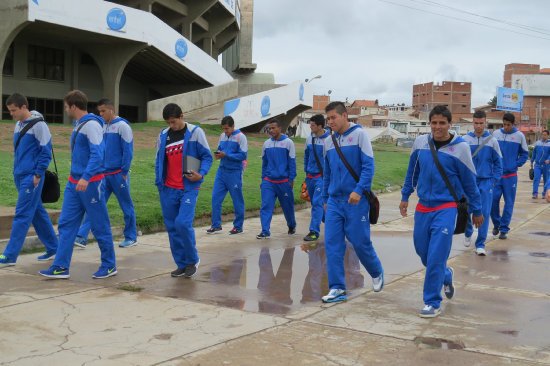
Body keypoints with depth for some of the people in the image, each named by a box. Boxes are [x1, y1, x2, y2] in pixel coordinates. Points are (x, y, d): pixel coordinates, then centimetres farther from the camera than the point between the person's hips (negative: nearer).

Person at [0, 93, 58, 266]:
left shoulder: (38, 125, -11)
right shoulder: (18, 124, 14)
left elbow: (46, 152, -13)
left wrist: (37, 174, -15)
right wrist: (17, 171, 17)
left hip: (31, 178, -9)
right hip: (20, 177, 9)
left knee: (22, 215, -7)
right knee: (38, 213, 13)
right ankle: (53, 248, 22)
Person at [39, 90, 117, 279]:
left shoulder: (92, 125, -14)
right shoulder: (78, 125, 15)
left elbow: (97, 154, -23)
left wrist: (86, 177, -31)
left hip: (90, 183, -9)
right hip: (74, 183, 9)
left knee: (100, 227, 1)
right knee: (66, 224, 7)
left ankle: (109, 266, 13)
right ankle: (61, 267, 11)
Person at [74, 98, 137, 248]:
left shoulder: (122, 126, -7)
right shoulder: (103, 127, 14)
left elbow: (128, 150, -11)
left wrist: (124, 172, -14)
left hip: (118, 174, -6)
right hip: (104, 174, 6)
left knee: (126, 206, 5)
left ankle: (131, 237, 18)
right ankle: (82, 237, -5)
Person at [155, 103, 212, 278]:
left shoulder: (195, 132, -1)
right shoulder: (163, 135, 12)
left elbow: (207, 156, 1)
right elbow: (159, 160, 18)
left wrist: (201, 174, -16)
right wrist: (159, 182, 6)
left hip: (189, 188, -5)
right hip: (168, 189, 5)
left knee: (183, 223, -17)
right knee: (172, 227, 6)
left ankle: (193, 260, 5)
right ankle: (182, 265, 18)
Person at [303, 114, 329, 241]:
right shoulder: (309, 138, 7)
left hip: (322, 176, -7)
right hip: (310, 176, 7)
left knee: (317, 202, -13)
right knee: (314, 202, 14)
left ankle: (314, 231, -12)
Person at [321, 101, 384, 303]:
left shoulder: (359, 134, -4)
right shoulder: (328, 142, 12)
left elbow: (369, 165, -10)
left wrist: (359, 190, -21)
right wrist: (325, 199, 20)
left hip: (356, 200, -5)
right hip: (334, 201, 5)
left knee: (360, 242, 1)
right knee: (332, 244, -1)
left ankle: (377, 273, 29)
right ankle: (337, 289, 6)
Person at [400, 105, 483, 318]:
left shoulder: (460, 147, -8)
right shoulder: (420, 142, 1)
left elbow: (469, 181, 0)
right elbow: (412, 172, 16)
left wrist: (476, 210, 6)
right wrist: (405, 197, 19)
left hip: (446, 208, -4)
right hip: (423, 207, 5)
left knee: (436, 258, -10)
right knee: (422, 251, 13)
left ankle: (433, 303, 4)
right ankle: (446, 276, 43)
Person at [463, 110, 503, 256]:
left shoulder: (492, 141, 3)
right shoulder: (465, 140, 2)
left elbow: (498, 163, 7)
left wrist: (494, 181, -1)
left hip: (486, 181, 0)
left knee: (484, 213, -5)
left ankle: (480, 244, 3)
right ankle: (468, 233, 33)